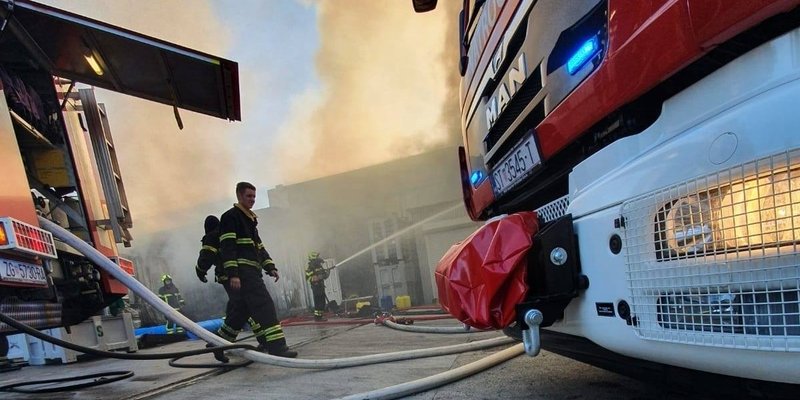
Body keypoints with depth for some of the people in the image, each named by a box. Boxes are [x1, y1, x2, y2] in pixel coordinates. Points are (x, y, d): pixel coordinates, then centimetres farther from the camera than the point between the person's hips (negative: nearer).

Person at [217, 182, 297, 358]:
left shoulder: (250, 220, 25)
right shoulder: (230, 217, -5)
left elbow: (259, 247, 25)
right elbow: (227, 247, -14)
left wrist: (270, 267, 13)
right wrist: (233, 274, -22)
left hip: (252, 272, 10)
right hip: (241, 272, -10)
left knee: (241, 309, 14)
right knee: (264, 305, -18)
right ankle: (276, 346, -21)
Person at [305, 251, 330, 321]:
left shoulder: (320, 266, 12)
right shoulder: (309, 268, -11)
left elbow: (325, 276, 17)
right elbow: (309, 279, -21)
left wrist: (326, 272, -5)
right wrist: (318, 276, -28)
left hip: (321, 287, 8)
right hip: (316, 287, -8)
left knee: (323, 302, 11)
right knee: (318, 302, -9)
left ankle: (320, 316, 20)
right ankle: (317, 316, -2)